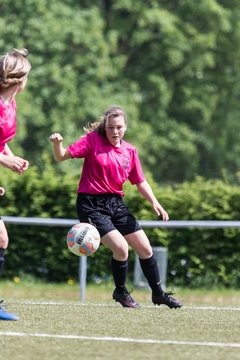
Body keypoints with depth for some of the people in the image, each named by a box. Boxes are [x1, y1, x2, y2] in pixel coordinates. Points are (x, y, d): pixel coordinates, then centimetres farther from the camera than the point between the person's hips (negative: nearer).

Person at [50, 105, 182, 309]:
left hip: (116, 203, 6)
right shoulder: (93, 140, -6)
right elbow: (61, 156, -10)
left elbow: (140, 182, 12)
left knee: (145, 248, 5)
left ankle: (158, 293, 24)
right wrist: (57, 143, -32)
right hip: (91, 204, -6)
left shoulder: (130, 151, 7)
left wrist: (154, 202, -3)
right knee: (121, 247, -19)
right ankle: (121, 292, 7)